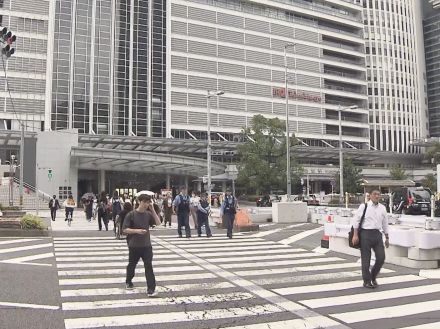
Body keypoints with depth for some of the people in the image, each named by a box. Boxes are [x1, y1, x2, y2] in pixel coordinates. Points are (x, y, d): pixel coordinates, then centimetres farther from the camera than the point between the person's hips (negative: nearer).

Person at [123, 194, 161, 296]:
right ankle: (128, 282, 43)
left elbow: (158, 223, -9)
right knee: (132, 265, 17)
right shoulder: (131, 215, -9)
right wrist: (137, 231, -23)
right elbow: (125, 229, -10)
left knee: (149, 266, -6)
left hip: (146, 245, 2)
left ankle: (151, 289, -4)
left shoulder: (148, 214, 1)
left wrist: (153, 210, -13)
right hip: (134, 246, -2)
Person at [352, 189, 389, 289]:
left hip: (377, 234, 4)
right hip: (366, 233, -4)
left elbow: (385, 223, 18)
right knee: (365, 259, 3)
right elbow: (356, 220, -4)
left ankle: (373, 277, 25)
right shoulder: (364, 206, -2)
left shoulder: (382, 208, 12)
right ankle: (367, 281, 17)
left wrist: (387, 238, 18)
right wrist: (355, 235, -10)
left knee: (381, 258, 1)